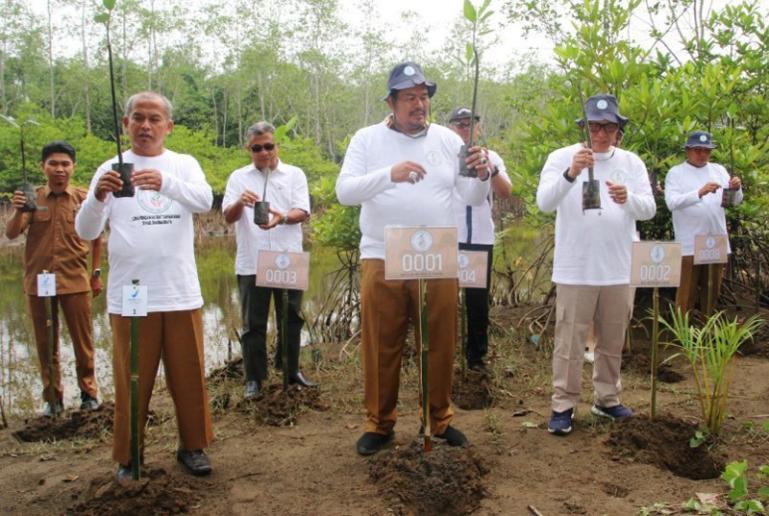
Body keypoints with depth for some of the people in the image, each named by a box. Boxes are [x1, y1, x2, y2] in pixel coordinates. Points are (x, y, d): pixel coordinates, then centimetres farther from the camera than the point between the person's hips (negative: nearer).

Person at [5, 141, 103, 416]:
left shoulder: (84, 198, 0)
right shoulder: (33, 197, 1)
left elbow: (96, 237, 11)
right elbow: (11, 234, -7)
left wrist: (96, 273, 10)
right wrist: (18, 211, -26)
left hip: (75, 282, -1)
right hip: (38, 282, 1)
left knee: (83, 341, 7)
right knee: (46, 343, 10)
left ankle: (88, 393, 21)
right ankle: (52, 398, 21)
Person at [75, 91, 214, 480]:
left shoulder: (184, 165, 6)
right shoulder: (111, 169, 2)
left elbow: (204, 202, -15)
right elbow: (85, 231, -6)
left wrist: (164, 182, -34)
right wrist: (98, 197, -28)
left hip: (182, 294, 1)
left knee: (189, 375, 11)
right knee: (132, 381, 8)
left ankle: (192, 446, 27)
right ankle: (128, 457, 22)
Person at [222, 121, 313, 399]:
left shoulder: (295, 174, 7)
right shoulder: (238, 177, 8)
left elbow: (302, 212, -3)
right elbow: (228, 217, -1)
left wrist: (282, 218, -26)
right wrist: (240, 203, -24)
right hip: (251, 263, 0)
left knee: (291, 319, 10)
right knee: (253, 323, 4)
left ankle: (291, 370, 25)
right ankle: (254, 378, 14)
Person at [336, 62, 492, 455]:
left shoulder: (447, 140, 7)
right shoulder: (367, 139, 2)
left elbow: (473, 198, 6)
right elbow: (345, 191, -10)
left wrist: (482, 176, -17)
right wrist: (390, 174, -26)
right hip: (382, 260, -1)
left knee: (440, 346, 10)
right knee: (381, 347, 6)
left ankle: (440, 419, 26)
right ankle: (379, 423, 21)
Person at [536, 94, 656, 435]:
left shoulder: (631, 163, 6)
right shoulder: (562, 158, -3)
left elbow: (649, 210, -1)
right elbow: (544, 203, -15)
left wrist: (628, 198, -23)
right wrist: (571, 173, -32)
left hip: (618, 270, 4)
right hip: (575, 269, -3)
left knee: (612, 341, 15)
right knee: (569, 341, 1)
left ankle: (607, 399, 30)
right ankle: (563, 406, 11)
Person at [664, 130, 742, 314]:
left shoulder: (719, 170, 12)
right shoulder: (676, 173, -2)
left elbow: (735, 202, 10)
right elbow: (672, 202, -17)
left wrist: (736, 189, -12)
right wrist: (700, 192, -29)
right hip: (690, 245, -5)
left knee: (713, 292, 15)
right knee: (687, 293, 1)